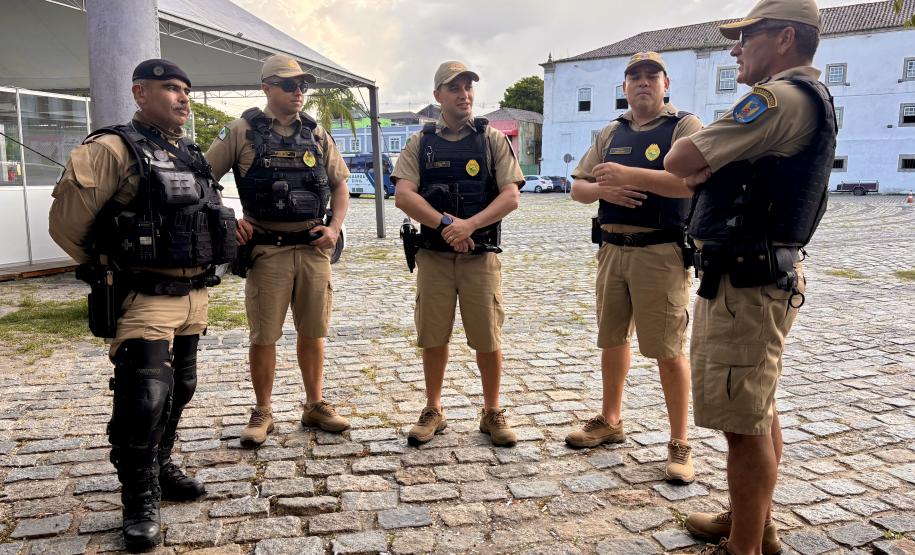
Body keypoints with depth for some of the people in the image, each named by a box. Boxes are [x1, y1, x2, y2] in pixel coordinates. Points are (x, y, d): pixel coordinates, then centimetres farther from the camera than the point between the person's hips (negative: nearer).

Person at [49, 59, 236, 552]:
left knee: (179, 390, 17)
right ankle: (141, 503, 9)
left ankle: (160, 468, 36)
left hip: (193, 297, 8)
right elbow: (66, 220, -11)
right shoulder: (114, 150, -10)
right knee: (144, 400, -7)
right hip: (144, 301, -8)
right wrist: (107, 268, 2)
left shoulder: (192, 155, 13)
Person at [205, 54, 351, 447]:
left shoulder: (316, 134, 11)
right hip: (267, 249, -3)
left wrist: (335, 227, 1)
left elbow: (339, 184, 15)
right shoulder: (243, 131, 0)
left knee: (313, 332, 10)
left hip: (314, 248, 3)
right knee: (264, 336, 3)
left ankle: (315, 406, 24)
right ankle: (262, 414, 18)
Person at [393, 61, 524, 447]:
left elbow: (511, 196, -5)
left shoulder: (493, 140, 4)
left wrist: (470, 224, -19)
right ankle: (433, 412, 24)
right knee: (433, 337, 8)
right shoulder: (420, 143, 7)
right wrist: (445, 223, -17)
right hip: (433, 255, 1)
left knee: (488, 339, 3)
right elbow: (404, 196, -5)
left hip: (481, 255, -1)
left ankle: (492, 413, 20)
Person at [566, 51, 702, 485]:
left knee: (668, 350, -2)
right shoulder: (611, 134, 15)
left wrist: (629, 175, -23)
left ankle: (679, 443, 12)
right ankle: (610, 421, 33)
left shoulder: (684, 126, -2)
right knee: (612, 339, 15)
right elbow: (577, 188, 12)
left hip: (661, 251, -6)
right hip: (613, 249, 6)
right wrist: (603, 189, -10)